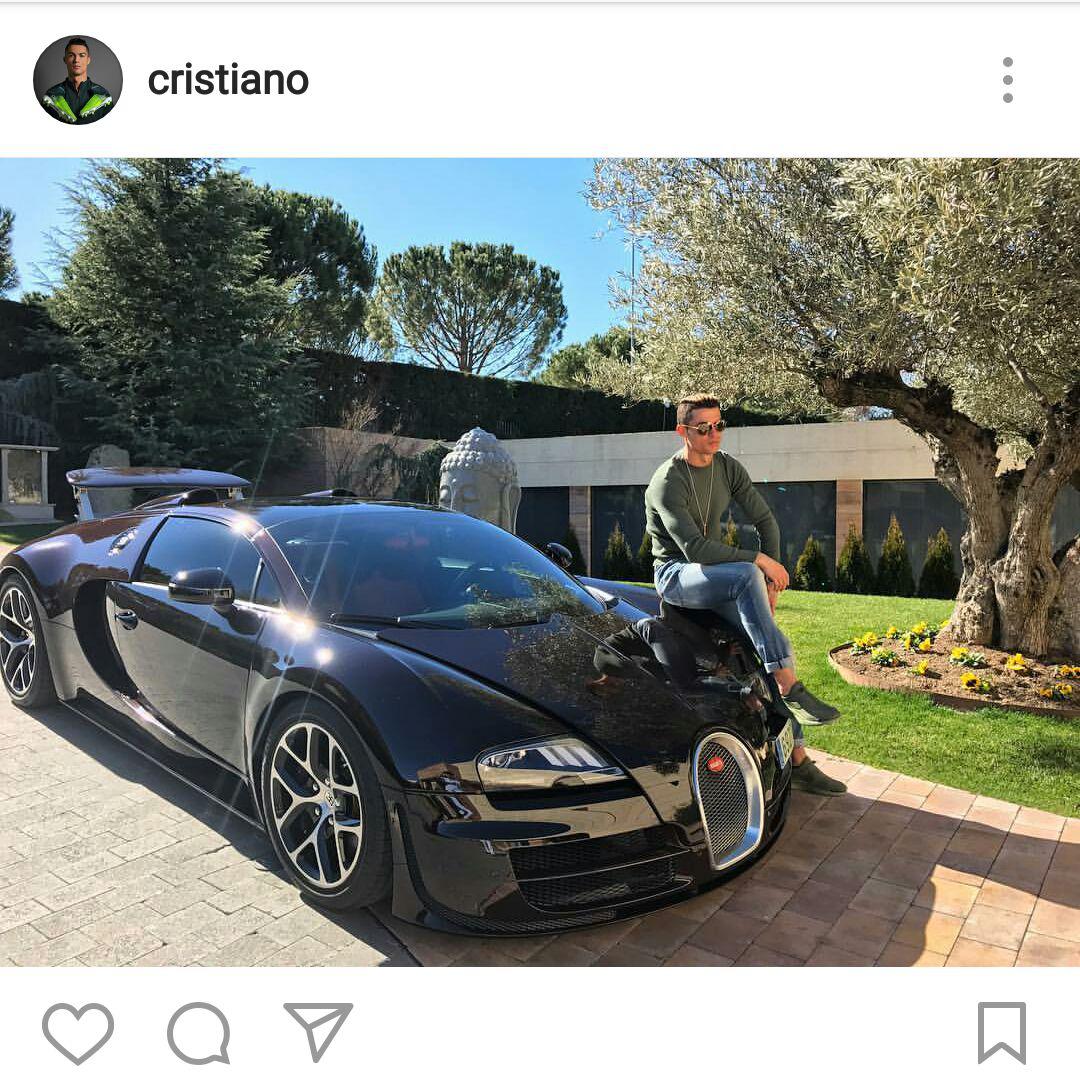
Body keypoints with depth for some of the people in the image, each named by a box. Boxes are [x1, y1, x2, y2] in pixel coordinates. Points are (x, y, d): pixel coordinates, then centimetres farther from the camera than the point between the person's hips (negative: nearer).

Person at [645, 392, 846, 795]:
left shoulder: (727, 468, 5)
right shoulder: (668, 482, -16)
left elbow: (766, 521, 9)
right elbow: (694, 548, -26)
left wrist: (770, 579, -2)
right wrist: (759, 561, -25)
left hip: (716, 578, 6)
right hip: (675, 576, -6)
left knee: (778, 644, -10)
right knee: (747, 576, -35)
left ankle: (798, 761, -3)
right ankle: (791, 689, -31)